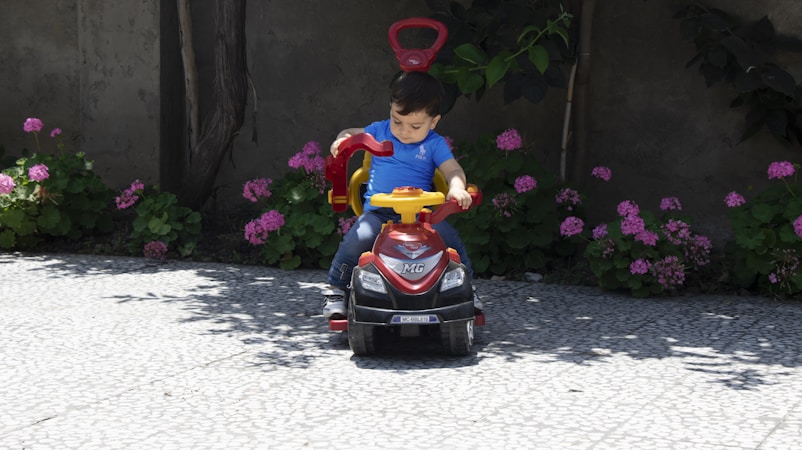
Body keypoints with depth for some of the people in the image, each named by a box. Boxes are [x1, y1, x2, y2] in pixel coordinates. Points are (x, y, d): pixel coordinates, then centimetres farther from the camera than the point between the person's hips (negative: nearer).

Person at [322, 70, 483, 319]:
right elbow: (352, 134, 24)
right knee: (356, 239, -27)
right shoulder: (380, 131, 11)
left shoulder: (435, 144, 4)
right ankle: (335, 289, -4)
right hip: (377, 212, 0)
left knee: (449, 236, -22)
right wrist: (341, 139, -1)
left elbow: (453, 170, -6)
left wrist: (457, 187, -30)